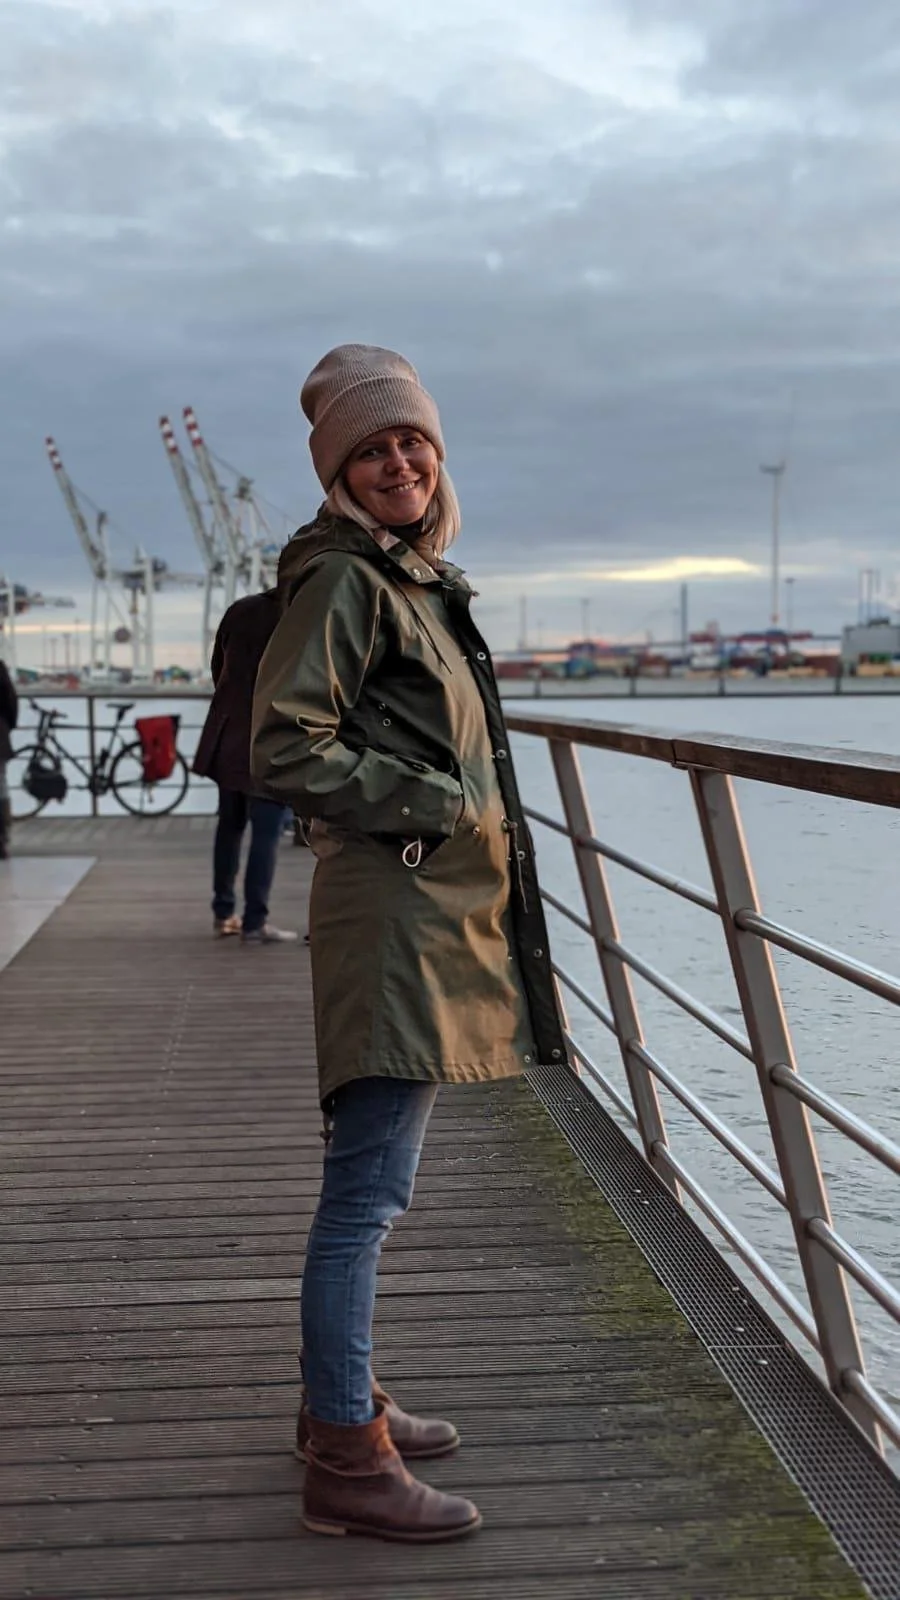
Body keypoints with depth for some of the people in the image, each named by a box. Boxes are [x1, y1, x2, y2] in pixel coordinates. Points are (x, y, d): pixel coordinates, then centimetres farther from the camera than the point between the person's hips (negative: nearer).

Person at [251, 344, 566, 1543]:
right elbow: (286, 749, -17)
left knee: (371, 1183, 17)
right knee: (370, 1189, -7)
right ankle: (347, 1460, 0)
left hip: (444, 909, 10)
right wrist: (430, 802, -14)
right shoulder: (344, 580, -10)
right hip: (393, 911, -10)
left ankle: (342, 1403, 29)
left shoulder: (421, 579, 19)